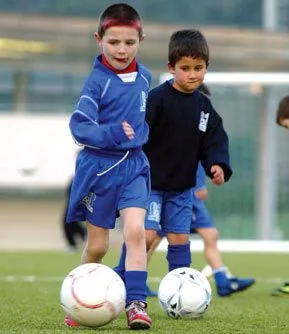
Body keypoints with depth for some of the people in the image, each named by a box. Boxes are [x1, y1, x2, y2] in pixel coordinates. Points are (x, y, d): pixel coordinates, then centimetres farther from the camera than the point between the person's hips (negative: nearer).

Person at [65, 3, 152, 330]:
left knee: (135, 230, -16)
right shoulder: (97, 80, -14)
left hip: (133, 165, 3)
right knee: (97, 245, 7)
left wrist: (139, 136, 11)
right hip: (98, 167, -3)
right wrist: (111, 134, -30)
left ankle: (136, 302, -14)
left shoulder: (144, 77, 4)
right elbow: (78, 125, -19)